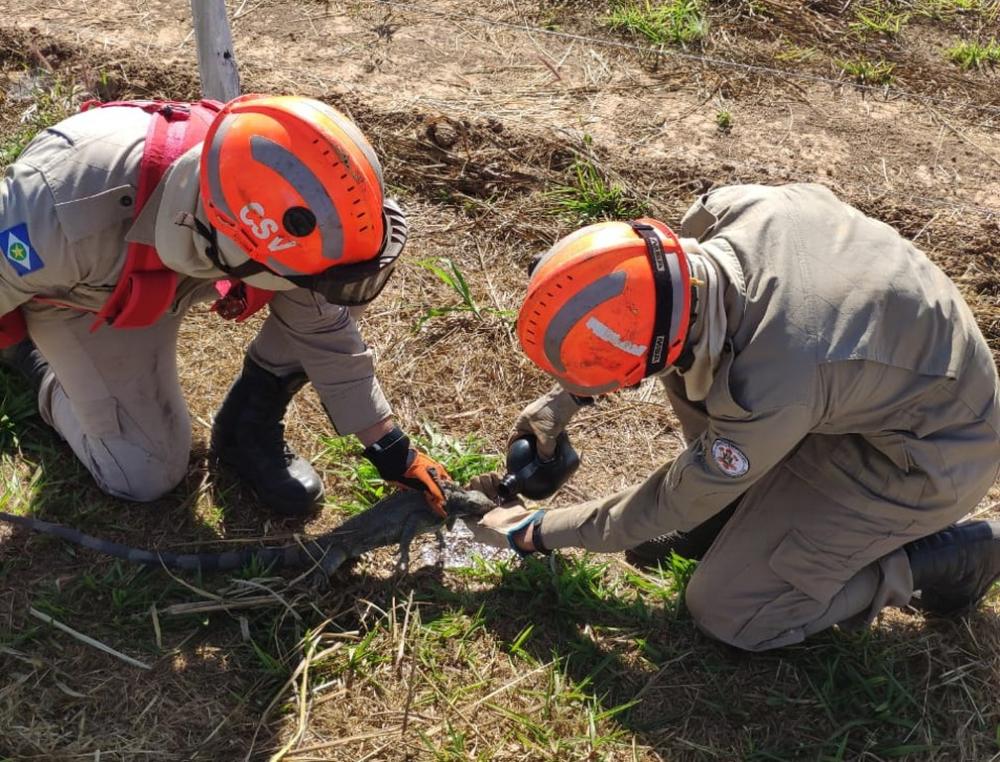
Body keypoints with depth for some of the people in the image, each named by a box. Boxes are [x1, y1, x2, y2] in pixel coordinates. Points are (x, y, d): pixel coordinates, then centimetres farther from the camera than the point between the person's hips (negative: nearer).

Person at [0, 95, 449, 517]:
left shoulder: (271, 206, -30)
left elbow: (323, 327, -15)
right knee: (146, 476, -1)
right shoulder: (68, 216, -45)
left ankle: (250, 421, 0)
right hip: (74, 291, -2)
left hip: (181, 260, 3)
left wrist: (390, 447, -10)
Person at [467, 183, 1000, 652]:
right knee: (677, 328, -4)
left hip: (934, 453, -7)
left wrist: (535, 533, -8)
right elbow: (646, 303, 3)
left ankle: (950, 556, 7)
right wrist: (568, 395, 0)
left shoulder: (771, 391, -39)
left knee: (726, 613, -5)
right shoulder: (730, 208, -21)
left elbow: (679, 504, -20)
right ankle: (732, 511, 12)